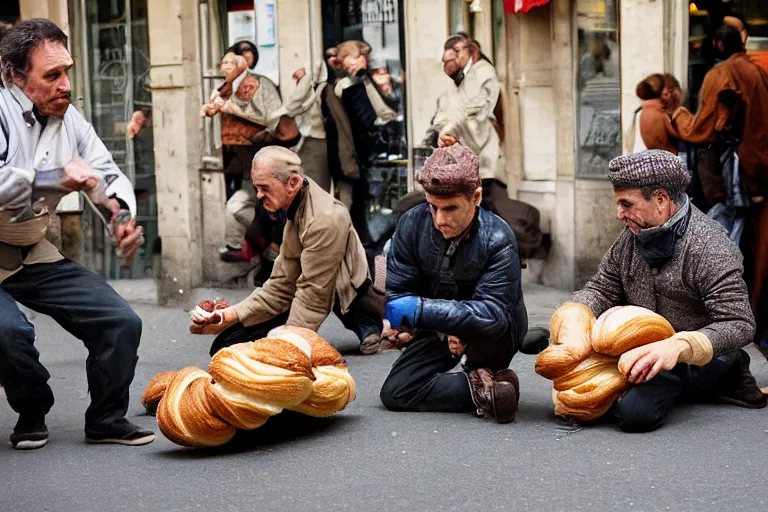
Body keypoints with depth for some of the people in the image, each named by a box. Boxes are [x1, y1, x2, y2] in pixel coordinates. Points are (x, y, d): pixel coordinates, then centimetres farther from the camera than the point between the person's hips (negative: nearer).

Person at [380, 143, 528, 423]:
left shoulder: (498, 239, -26)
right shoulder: (412, 224, -18)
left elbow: (492, 314, -35)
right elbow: (397, 293, -14)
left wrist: (420, 309, -43)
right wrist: (444, 329, -29)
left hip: (497, 337, -4)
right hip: (439, 331, 4)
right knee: (394, 392, -12)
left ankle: (483, 372, -9)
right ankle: (484, 389, -9)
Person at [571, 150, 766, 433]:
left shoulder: (711, 249, -22)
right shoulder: (631, 238, 0)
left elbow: (739, 324, -27)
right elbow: (601, 289, 6)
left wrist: (678, 346, -42)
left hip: (695, 356, -7)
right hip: (644, 350, 7)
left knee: (635, 412, -30)